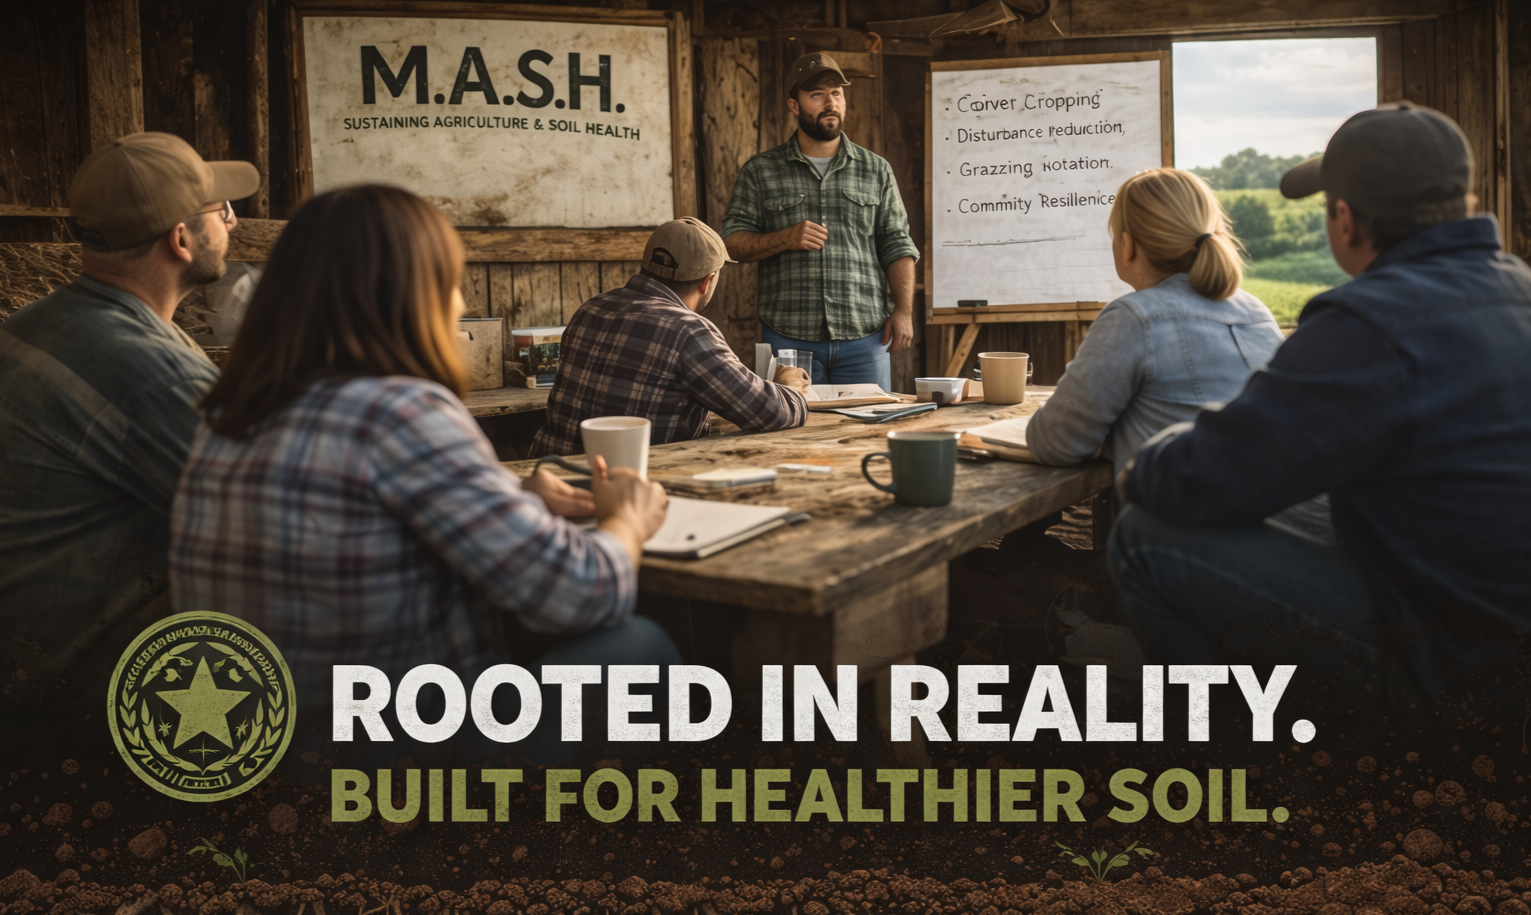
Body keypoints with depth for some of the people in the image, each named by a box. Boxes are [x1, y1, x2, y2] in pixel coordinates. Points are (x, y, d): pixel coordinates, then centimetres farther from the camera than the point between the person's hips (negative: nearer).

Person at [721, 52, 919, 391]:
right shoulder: (760, 171, 7)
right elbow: (732, 241, 4)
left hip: (865, 338, 1)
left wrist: (904, 311, -3)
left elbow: (897, 246, 9)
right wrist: (784, 239, -13)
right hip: (788, 339, -1)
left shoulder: (876, 170, 11)